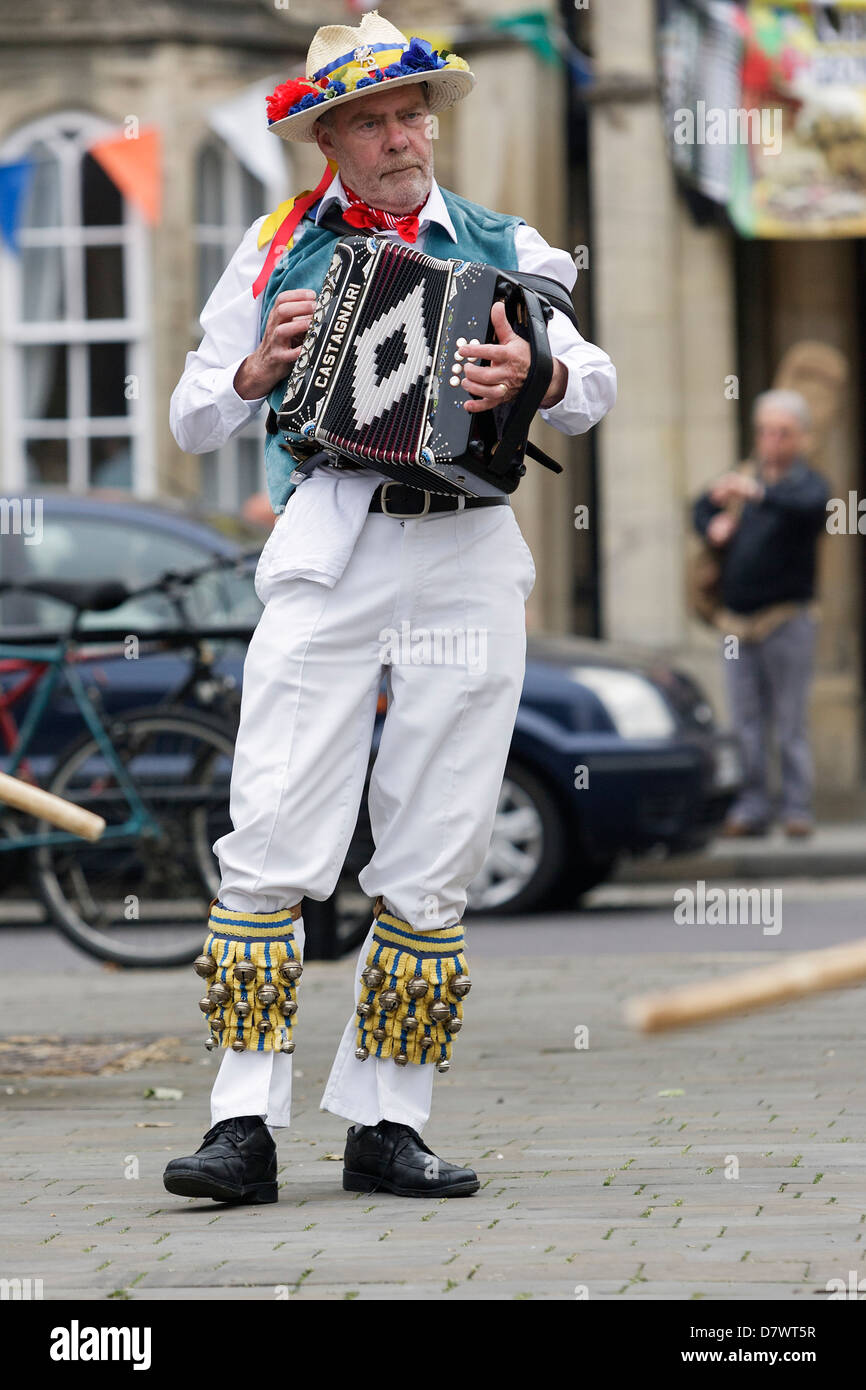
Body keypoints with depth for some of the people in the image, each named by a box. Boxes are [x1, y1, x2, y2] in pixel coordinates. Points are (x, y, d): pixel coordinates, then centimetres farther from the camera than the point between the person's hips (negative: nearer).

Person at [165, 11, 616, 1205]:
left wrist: (538, 376, -17)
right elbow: (193, 419, 15)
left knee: (431, 865, 2)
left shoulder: (500, 248, 16)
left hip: (470, 562, 1)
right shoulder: (281, 246, 14)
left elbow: (595, 384, 5)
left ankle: (387, 1125, 8)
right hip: (328, 554, -1)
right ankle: (246, 1124, -11)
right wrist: (260, 369, -5)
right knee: (272, 840, -11)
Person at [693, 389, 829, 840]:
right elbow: (703, 507, 27)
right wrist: (713, 524, 2)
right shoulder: (744, 477, 15)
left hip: (788, 620, -5)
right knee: (746, 723, 5)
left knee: (790, 722, -5)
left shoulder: (808, 483, -2)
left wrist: (758, 493, -44)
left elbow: (808, 505, -26)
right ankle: (751, 808, 8)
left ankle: (797, 810, -1)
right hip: (738, 622, 5)